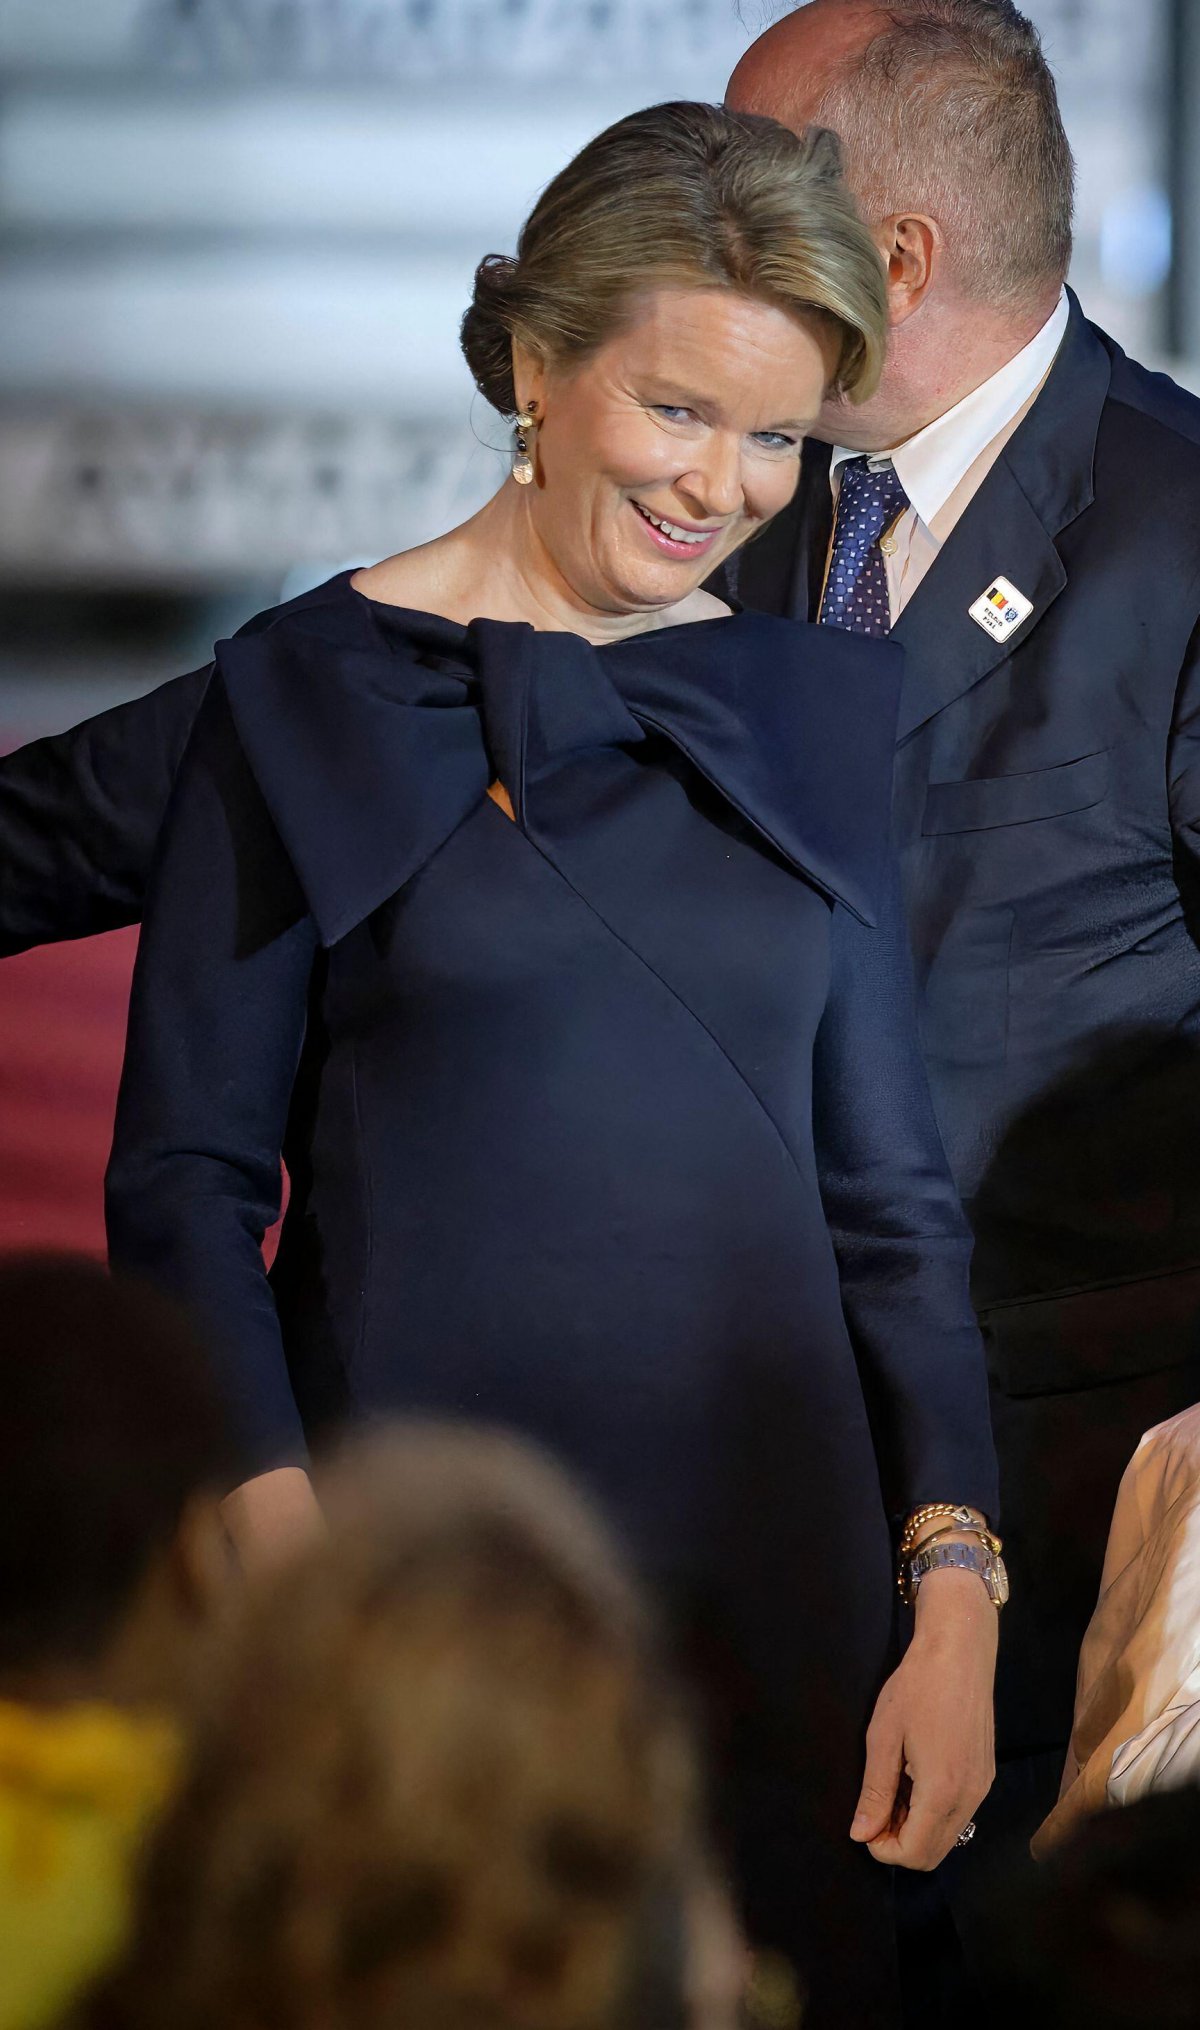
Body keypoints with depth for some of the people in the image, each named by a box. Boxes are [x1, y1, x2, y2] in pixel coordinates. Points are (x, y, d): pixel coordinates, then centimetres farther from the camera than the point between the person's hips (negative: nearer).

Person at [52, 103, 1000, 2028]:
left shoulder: (816, 709, 10)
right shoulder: (312, 691, 0)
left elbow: (891, 1192, 11)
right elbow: (187, 1171, -1)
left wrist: (956, 1596, 0)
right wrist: (282, 1543, -14)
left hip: (770, 1564, 3)